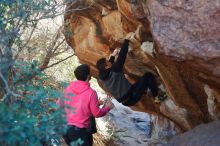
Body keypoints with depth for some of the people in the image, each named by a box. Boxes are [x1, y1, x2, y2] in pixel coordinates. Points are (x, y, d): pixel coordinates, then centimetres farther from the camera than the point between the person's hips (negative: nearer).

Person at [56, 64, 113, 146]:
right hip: (80, 130, -6)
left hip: (66, 127, 6)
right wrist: (107, 107, 8)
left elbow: (59, 105, 11)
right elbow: (97, 113, -10)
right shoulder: (91, 93, -16)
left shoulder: (68, 88, 0)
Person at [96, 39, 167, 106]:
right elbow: (121, 56, -21)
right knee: (148, 75, -2)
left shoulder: (102, 77, 2)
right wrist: (126, 41, -14)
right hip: (131, 97, -9)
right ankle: (157, 97, 4)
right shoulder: (113, 71, -20)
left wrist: (113, 55, 33)